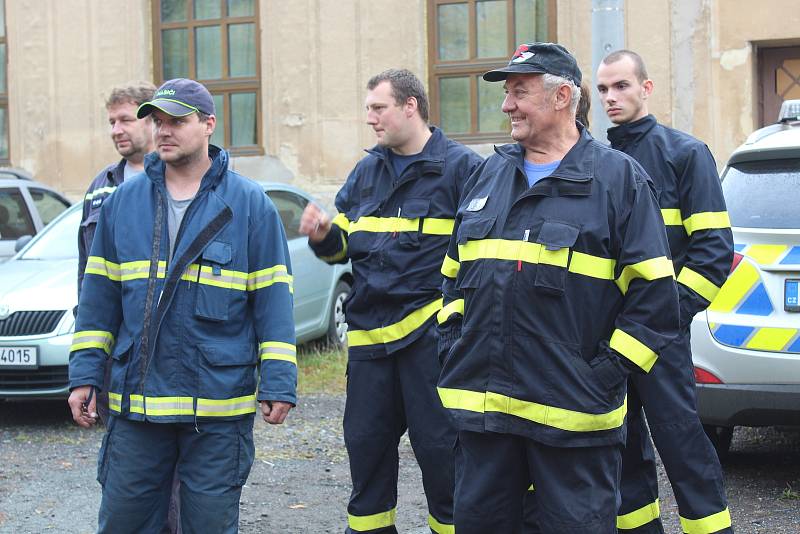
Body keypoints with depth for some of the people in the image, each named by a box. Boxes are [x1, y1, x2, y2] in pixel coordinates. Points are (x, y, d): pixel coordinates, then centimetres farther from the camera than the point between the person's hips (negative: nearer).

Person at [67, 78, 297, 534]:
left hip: (219, 410, -3)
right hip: (135, 403, 3)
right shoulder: (122, 201, 8)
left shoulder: (250, 204, -1)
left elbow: (273, 299, -2)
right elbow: (100, 297, 12)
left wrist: (278, 383, -7)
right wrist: (85, 376, 7)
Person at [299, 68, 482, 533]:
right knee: (366, 442, 12)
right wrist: (323, 235, 0)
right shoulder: (367, 172, 15)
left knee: (438, 443, 0)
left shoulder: (460, 166, -4)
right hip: (370, 330, 6)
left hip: (429, 331, -6)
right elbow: (344, 245, 21)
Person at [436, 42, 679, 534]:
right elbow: (454, 275, 22)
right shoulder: (489, 175, 15)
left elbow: (654, 294, -7)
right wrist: (453, 348, 10)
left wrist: (607, 372, -11)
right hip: (481, 409, 5)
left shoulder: (619, 177, -2)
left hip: (572, 417, -5)